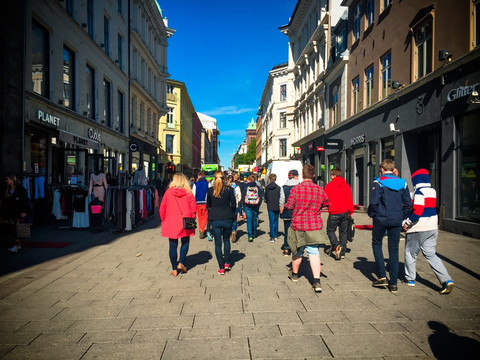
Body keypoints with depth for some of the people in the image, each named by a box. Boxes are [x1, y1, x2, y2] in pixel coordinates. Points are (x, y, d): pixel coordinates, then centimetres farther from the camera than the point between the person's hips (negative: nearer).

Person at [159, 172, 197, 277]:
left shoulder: (168, 192, -4)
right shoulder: (188, 193, -6)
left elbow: (162, 209, 0)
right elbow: (193, 209, -5)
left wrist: (164, 221, 14)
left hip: (171, 224, 1)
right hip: (185, 224, 0)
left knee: (173, 246, 9)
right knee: (185, 243, 19)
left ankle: (174, 269, 14)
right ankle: (181, 263, 8)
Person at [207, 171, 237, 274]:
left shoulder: (210, 191, -3)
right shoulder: (229, 189, -6)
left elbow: (208, 205, 6)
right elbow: (234, 205, -3)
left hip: (215, 220, 0)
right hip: (227, 219, 0)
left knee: (218, 243, 8)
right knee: (226, 240, 22)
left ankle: (221, 268, 9)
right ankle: (227, 263, 20)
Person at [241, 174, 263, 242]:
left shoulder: (245, 187, -3)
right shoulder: (258, 187, 1)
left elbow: (242, 198, -1)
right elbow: (260, 198, 2)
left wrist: (244, 206, 9)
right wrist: (258, 205, 11)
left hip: (247, 206, -2)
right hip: (256, 206, 2)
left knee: (249, 220, -1)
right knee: (255, 219, 17)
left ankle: (250, 236, -7)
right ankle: (254, 233, 31)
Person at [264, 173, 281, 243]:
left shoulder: (267, 187, -5)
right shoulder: (278, 187, -8)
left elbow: (265, 197, 4)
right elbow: (280, 197, -4)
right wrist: (279, 204, 11)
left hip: (270, 207, 0)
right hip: (277, 207, 1)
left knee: (271, 221, 3)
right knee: (276, 220, 15)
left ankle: (272, 237, -2)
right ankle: (275, 235, 22)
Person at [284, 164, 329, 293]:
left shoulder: (296, 189, -12)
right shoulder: (320, 190, -3)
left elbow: (289, 206, -7)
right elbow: (326, 203, 13)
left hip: (298, 225, -1)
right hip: (314, 225, 1)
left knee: (298, 251, 16)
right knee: (314, 252, 3)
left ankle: (294, 274, 38)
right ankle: (317, 282, -6)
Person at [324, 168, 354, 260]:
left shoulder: (329, 186, -6)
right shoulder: (347, 186, 7)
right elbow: (350, 200, 10)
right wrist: (350, 212, 19)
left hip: (334, 213, -4)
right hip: (345, 212, 5)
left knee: (330, 231, 8)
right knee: (343, 232, 12)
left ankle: (337, 246, -15)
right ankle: (342, 253, 13)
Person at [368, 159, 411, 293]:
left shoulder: (379, 182, -8)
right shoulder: (402, 183, 6)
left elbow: (374, 202, -14)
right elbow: (408, 203, 7)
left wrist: (372, 214, 2)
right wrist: (403, 217, 17)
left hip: (381, 220, -4)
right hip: (396, 221, 4)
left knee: (377, 244, 15)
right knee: (394, 249, 9)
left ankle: (382, 276, 6)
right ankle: (393, 283, 13)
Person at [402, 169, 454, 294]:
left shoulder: (419, 191, -16)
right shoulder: (432, 191, 10)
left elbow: (417, 212, -23)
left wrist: (407, 223, -11)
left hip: (418, 229, -7)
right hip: (432, 228, 7)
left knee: (410, 253, 10)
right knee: (430, 254, 11)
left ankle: (410, 279, 22)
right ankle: (447, 280, -1)